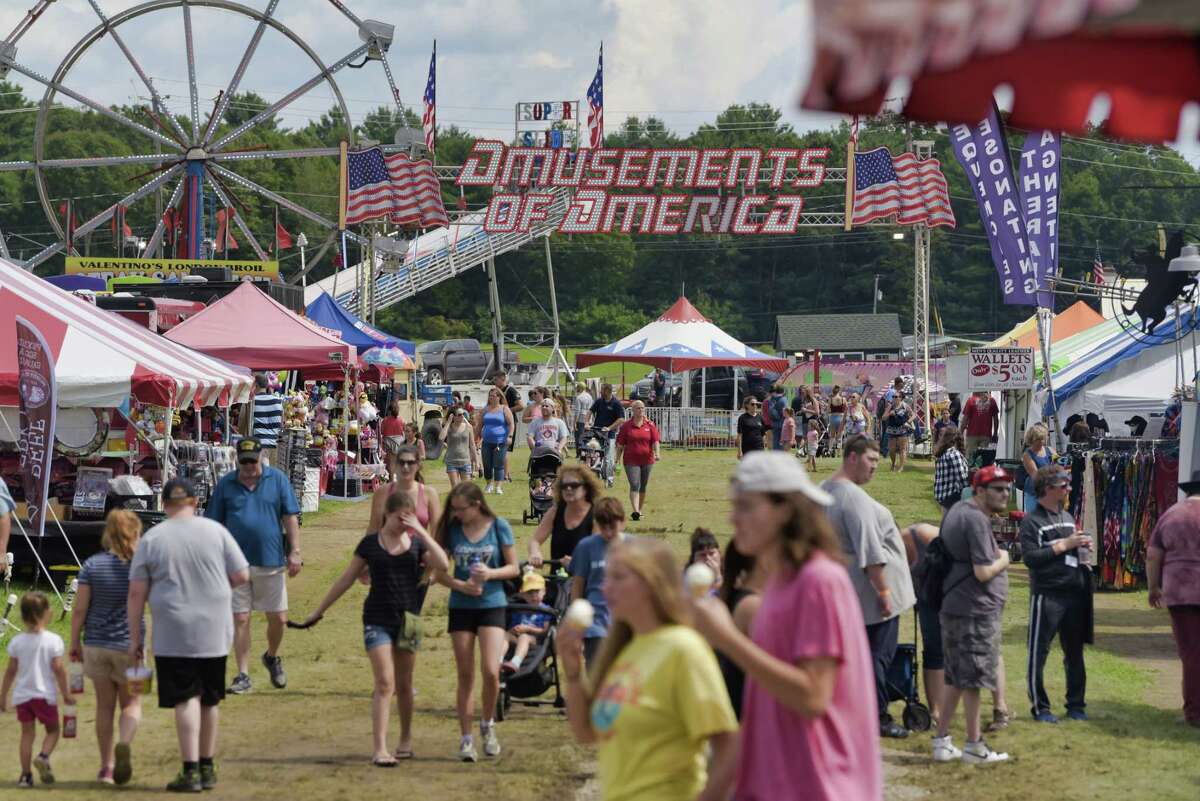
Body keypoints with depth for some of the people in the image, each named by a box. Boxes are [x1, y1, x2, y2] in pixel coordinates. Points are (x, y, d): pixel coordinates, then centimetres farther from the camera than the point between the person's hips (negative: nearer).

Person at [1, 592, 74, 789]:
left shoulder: (16, 642, -1)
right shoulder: (53, 640, -9)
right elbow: (58, 669, -10)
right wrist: (66, 693, 0)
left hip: (22, 696, 2)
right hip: (45, 694, -2)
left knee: (27, 733, 8)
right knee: (52, 729, 14)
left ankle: (26, 774, 2)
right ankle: (44, 756, -14)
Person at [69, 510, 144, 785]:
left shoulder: (92, 565, -4)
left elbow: (79, 609, -4)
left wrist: (75, 643, 5)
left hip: (96, 645, 2)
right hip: (128, 645, -2)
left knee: (104, 705, 12)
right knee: (131, 702, 11)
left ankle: (107, 766, 14)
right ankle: (124, 743, -19)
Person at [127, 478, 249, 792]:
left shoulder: (151, 539, -2)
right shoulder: (215, 531, 0)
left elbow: (136, 594, -2)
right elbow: (242, 576, 1)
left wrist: (134, 639, 5)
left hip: (173, 636, -2)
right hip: (214, 633, 2)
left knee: (186, 700, -2)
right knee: (209, 700, 13)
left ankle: (190, 771, -10)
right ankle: (207, 768, 22)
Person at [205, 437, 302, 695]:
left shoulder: (278, 480, 3)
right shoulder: (225, 484, 4)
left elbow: (291, 518, 3)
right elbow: (215, 524, 7)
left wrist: (295, 552, -3)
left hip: (271, 561, 0)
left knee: (278, 618, 3)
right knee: (240, 620, 0)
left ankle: (272, 657, 32)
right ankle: (243, 675, 7)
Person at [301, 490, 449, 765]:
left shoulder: (416, 543, 5)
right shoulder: (370, 543, 1)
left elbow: (443, 564, -14)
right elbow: (346, 579, 7)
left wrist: (421, 531, -15)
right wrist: (319, 610, 9)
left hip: (408, 619, 2)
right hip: (377, 619, -2)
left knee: (403, 684, 12)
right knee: (384, 683, -12)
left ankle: (406, 741, 28)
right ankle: (380, 749, -15)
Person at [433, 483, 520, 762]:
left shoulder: (498, 526, -4)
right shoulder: (451, 529, 0)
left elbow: (514, 568, 0)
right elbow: (440, 572, 2)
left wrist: (490, 574, -18)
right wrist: (462, 585, -16)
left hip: (492, 605, -2)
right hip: (461, 607, 2)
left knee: (491, 671, -13)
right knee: (465, 675, 4)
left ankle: (488, 724, 12)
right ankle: (466, 738, 12)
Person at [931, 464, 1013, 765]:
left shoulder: (958, 510, 12)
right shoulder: (977, 520, -18)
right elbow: (984, 572, -23)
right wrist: (1003, 559, -3)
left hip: (953, 607, 10)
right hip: (976, 610, -10)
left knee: (956, 678, 16)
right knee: (974, 679, -1)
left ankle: (942, 741, 19)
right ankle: (974, 746, 6)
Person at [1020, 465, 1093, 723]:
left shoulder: (1068, 518, 16)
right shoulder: (1032, 521, -7)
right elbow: (1029, 557, -17)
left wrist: (1083, 550, 3)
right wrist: (1064, 545, -16)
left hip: (1074, 593, 7)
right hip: (1047, 595, -7)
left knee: (1075, 653, 12)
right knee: (1038, 653, -2)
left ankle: (1076, 704, 22)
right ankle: (1040, 707, 5)